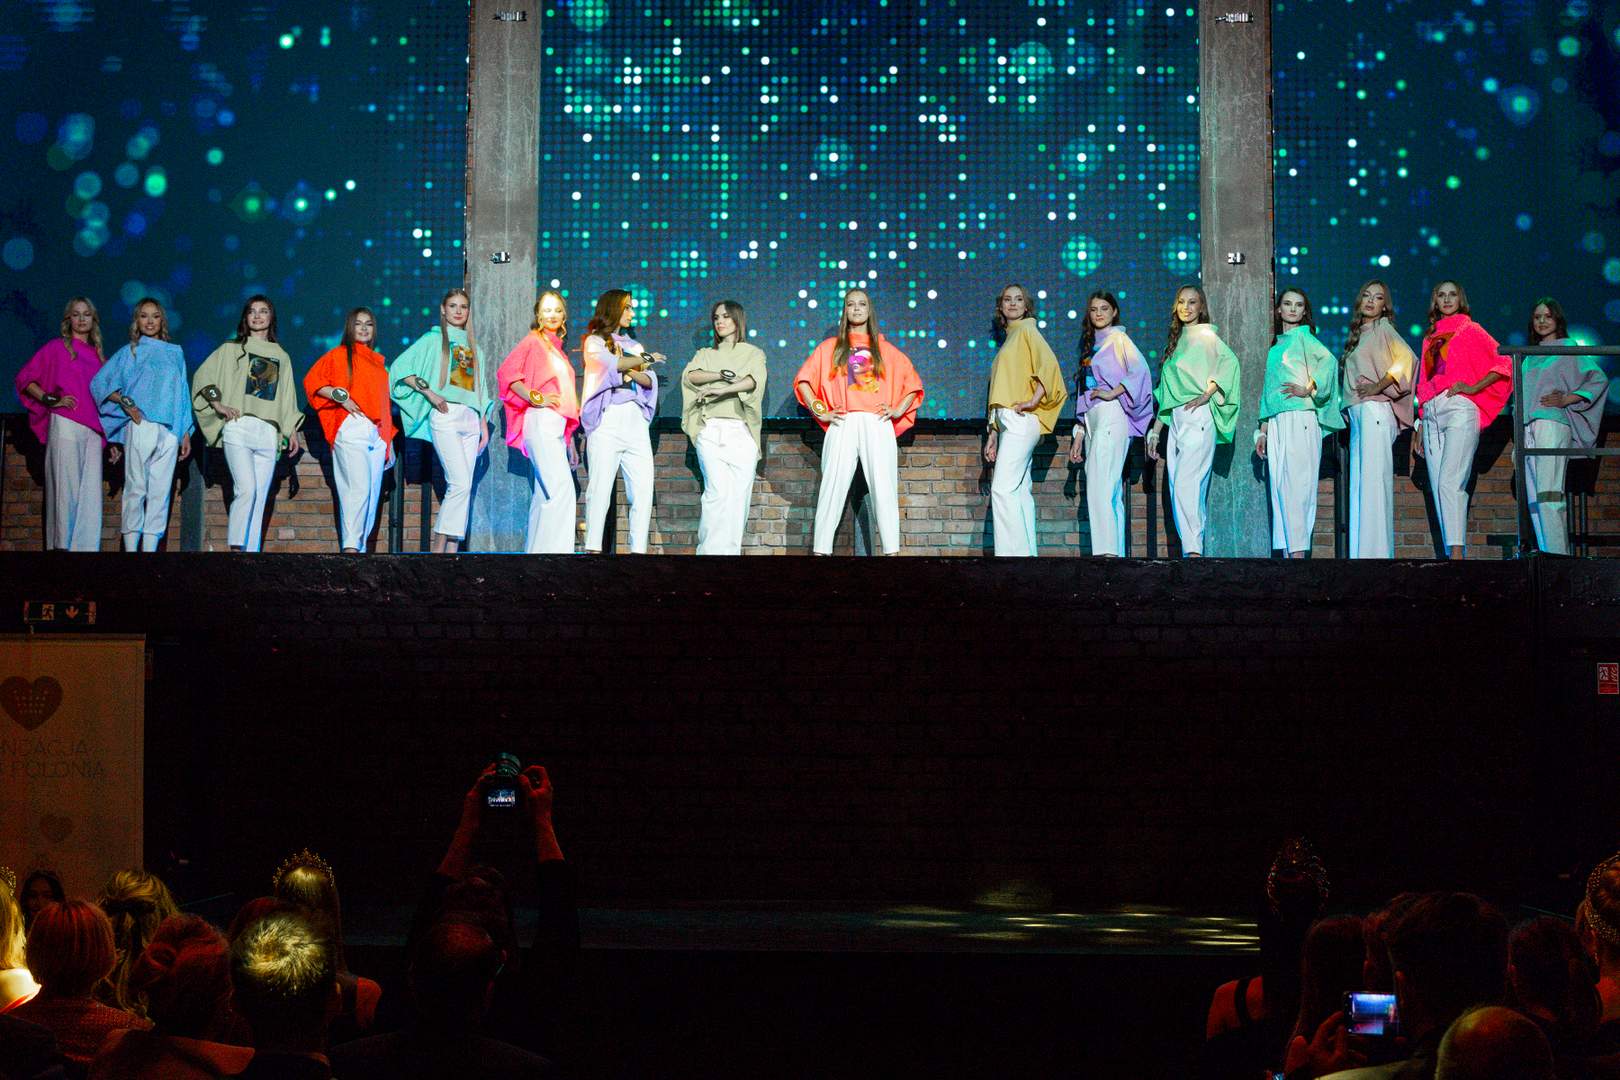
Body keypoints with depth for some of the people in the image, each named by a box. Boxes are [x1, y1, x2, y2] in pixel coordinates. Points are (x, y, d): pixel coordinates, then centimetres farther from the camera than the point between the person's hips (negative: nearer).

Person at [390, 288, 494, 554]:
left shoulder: (473, 347, 21)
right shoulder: (433, 339, 5)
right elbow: (400, 367, -3)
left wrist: (484, 424, 15)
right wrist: (429, 392, -11)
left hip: (470, 419, 6)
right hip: (445, 416, -6)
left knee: (463, 487, -1)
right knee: (460, 482, -18)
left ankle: (452, 549, -1)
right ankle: (438, 546, -13)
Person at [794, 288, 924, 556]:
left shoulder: (885, 349, 18)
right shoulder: (830, 347, 16)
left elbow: (913, 383, 20)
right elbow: (803, 380, 13)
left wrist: (898, 411, 7)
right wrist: (819, 412, 3)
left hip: (878, 426, 0)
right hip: (843, 425, 0)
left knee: (884, 491, -6)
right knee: (832, 490, -6)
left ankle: (892, 551, -9)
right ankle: (820, 551, -7)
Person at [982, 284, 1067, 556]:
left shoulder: (1027, 329, 0)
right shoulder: (1008, 339, 24)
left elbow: (1049, 365, -15)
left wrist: (1033, 400, -21)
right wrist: (993, 433, 18)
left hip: (1020, 419, -9)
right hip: (1007, 422, 9)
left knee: (1003, 488, -16)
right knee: (1020, 491, 5)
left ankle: (1012, 552, -20)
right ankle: (1028, 552, 4)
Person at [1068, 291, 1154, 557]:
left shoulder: (1118, 338, 0)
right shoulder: (1091, 344, 23)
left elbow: (1140, 369, -17)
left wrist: (1112, 393, -16)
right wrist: (1079, 435, 19)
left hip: (1111, 415, -8)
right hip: (1092, 419, 8)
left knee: (1099, 488, -18)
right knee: (1111, 494, 4)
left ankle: (1107, 551, -24)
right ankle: (1116, 553, 2)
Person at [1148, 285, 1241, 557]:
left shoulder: (1205, 335, -1)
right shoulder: (1177, 340, 22)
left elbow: (1229, 361, -19)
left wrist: (1206, 395, -20)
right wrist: (1155, 431, 20)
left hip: (1197, 417, -8)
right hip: (1176, 421, 8)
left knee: (1186, 484, -18)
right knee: (1181, 490, 3)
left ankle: (1194, 549, -20)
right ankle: (1193, 550, 3)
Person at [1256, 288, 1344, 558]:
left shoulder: (1302, 337, -1)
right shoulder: (1275, 346, 21)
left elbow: (1329, 360, -19)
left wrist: (1309, 389, -15)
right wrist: (1263, 431, 18)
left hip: (1299, 417, -8)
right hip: (1277, 422, 8)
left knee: (1295, 484, -11)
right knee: (1279, 486, 3)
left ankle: (1298, 549, -13)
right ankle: (1286, 550, 3)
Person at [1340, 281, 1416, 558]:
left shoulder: (1382, 329, -1)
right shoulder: (1358, 334, 22)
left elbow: (1407, 359, -16)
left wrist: (1378, 387, -13)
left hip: (1375, 409, -9)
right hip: (1357, 413, 9)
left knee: (1373, 480, -13)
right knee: (1359, 483, 5)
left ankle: (1377, 551, -16)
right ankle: (1360, 551, 4)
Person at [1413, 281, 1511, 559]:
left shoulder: (1471, 330, 8)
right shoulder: (1430, 338, 24)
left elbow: (1504, 362, -1)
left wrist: (1474, 387, -10)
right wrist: (1419, 429, 19)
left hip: (1459, 409, -6)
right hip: (1432, 415, 6)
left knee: (1450, 483, -20)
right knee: (1438, 487, -2)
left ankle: (1457, 552, -27)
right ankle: (1451, 552, -4)